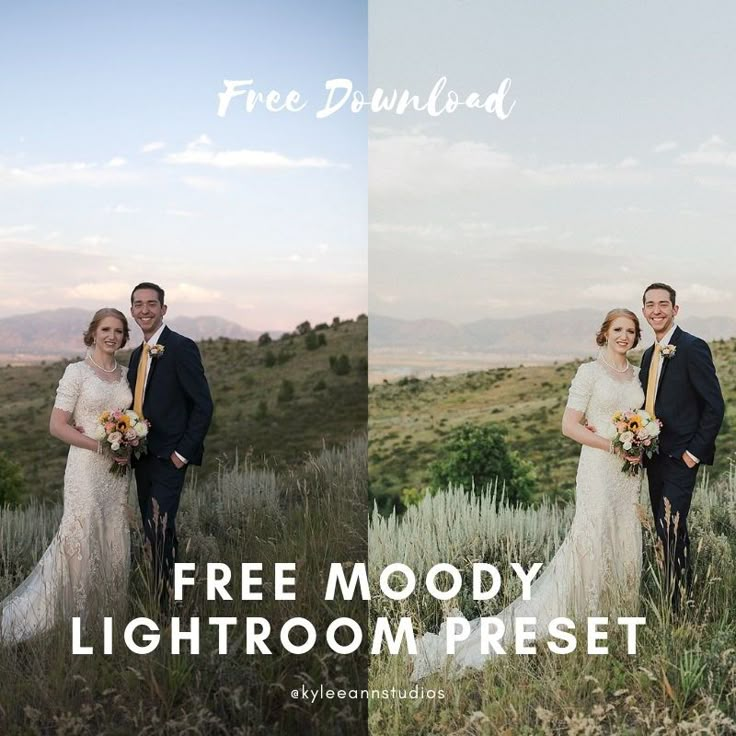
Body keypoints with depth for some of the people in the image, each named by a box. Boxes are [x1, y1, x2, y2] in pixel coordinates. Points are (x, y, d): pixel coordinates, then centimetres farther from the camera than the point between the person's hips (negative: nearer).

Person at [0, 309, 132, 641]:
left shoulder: (126, 374, 9)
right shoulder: (77, 371, -9)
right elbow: (57, 425, -12)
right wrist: (102, 446, -18)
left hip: (117, 470, 6)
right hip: (86, 467, -6)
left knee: (112, 542, 10)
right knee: (80, 541, -5)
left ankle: (102, 612, 25)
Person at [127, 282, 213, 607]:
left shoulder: (181, 347, -11)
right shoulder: (138, 354, 15)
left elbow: (203, 405, -13)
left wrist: (184, 452, -15)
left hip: (168, 458, -8)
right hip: (142, 457, 8)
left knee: (161, 531, -11)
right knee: (152, 532, 12)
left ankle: (165, 605, -4)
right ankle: (153, 602, 21)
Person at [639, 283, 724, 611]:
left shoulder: (693, 347, -11)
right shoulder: (650, 355, 14)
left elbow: (714, 406, -13)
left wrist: (695, 452, -15)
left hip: (680, 458, -8)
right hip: (655, 457, 8)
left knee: (672, 531, -10)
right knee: (666, 532, 12)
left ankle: (677, 608, -2)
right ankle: (682, 592, 22)